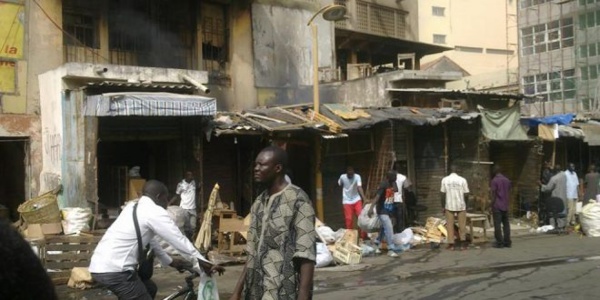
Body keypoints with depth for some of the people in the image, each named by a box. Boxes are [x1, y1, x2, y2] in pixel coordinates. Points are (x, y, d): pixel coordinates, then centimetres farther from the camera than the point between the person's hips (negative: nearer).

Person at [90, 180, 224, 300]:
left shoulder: (133, 207, 17)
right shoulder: (154, 211, -11)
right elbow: (179, 241, -9)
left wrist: (169, 261, 32)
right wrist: (205, 264, -1)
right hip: (113, 270, -10)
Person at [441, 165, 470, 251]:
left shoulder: (445, 180, -1)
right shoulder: (462, 180, -3)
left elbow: (443, 194, -1)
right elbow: (465, 194, -2)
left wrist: (443, 207, 7)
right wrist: (466, 205, 10)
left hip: (449, 206, 0)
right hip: (461, 205, 0)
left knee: (450, 225, 5)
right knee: (462, 225, 9)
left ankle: (451, 244, 5)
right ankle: (463, 244, 11)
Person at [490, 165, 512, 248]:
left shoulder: (494, 180, -10)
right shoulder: (507, 180, 9)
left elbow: (493, 195, -11)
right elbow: (509, 194, 12)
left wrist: (492, 206, -6)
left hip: (497, 206, -6)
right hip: (505, 206, 6)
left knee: (497, 225, -3)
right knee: (506, 224, 10)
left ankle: (500, 243, -3)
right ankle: (507, 242, 11)